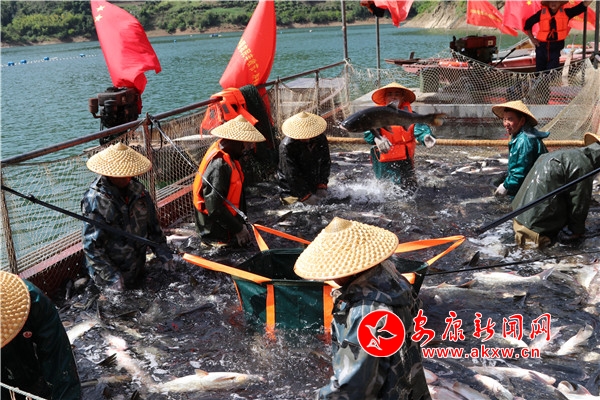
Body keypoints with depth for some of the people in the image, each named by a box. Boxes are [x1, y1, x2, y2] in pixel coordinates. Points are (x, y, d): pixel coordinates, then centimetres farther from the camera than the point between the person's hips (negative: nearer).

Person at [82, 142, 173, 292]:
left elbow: (152, 224, 5)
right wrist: (111, 275, -26)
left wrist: (162, 252, -1)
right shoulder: (94, 200, -25)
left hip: (138, 267, 7)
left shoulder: (137, 189, -5)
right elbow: (91, 245, -24)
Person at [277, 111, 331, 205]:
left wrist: (322, 185, -6)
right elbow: (292, 176, -23)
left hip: (315, 185, 5)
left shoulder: (321, 139, -8)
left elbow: (326, 163, 3)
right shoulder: (286, 146, -24)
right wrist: (305, 196, -23)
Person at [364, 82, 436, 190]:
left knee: (412, 189, 10)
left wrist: (426, 136, -39)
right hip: (385, 164, -3)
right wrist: (377, 138, -42)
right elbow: (369, 130, -19)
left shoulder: (409, 113, 4)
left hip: (406, 162, 3)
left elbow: (419, 127, -15)